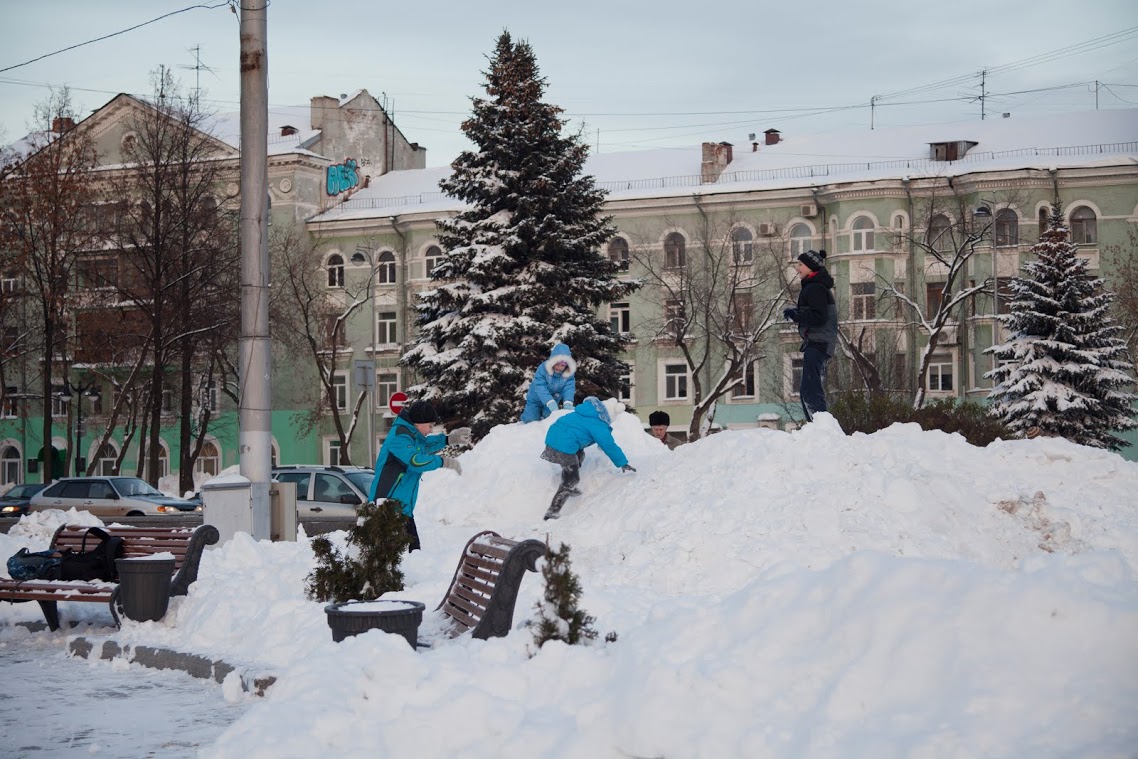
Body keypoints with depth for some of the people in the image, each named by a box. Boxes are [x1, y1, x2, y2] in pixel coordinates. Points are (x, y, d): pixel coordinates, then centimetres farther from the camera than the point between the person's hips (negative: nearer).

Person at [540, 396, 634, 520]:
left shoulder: (583, 414, 20)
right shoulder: (598, 426, -5)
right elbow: (609, 445, -3)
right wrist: (623, 463, 6)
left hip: (551, 438, 9)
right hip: (564, 448, -9)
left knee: (579, 455, 31)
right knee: (571, 479, 1)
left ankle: (569, 489, 36)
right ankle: (553, 512, -3)